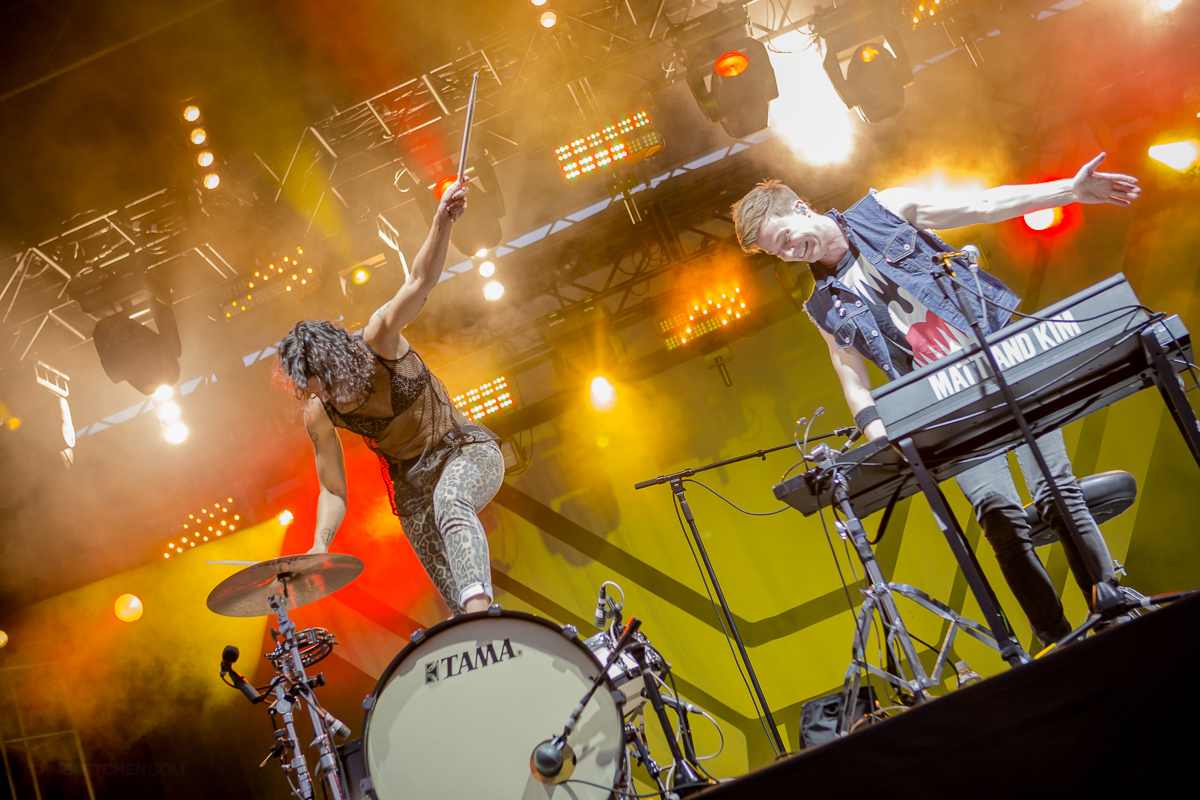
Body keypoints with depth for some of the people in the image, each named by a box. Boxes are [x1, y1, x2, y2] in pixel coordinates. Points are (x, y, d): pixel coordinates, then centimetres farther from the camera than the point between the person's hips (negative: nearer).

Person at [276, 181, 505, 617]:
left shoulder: (378, 340, -21)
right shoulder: (319, 416, -13)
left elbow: (419, 281, -36)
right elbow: (333, 492, -4)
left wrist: (442, 221, -52)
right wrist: (320, 545, -21)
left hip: (467, 452, -3)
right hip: (413, 484, 4)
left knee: (450, 501, -39)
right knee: (459, 603, -4)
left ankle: (480, 611, -55)